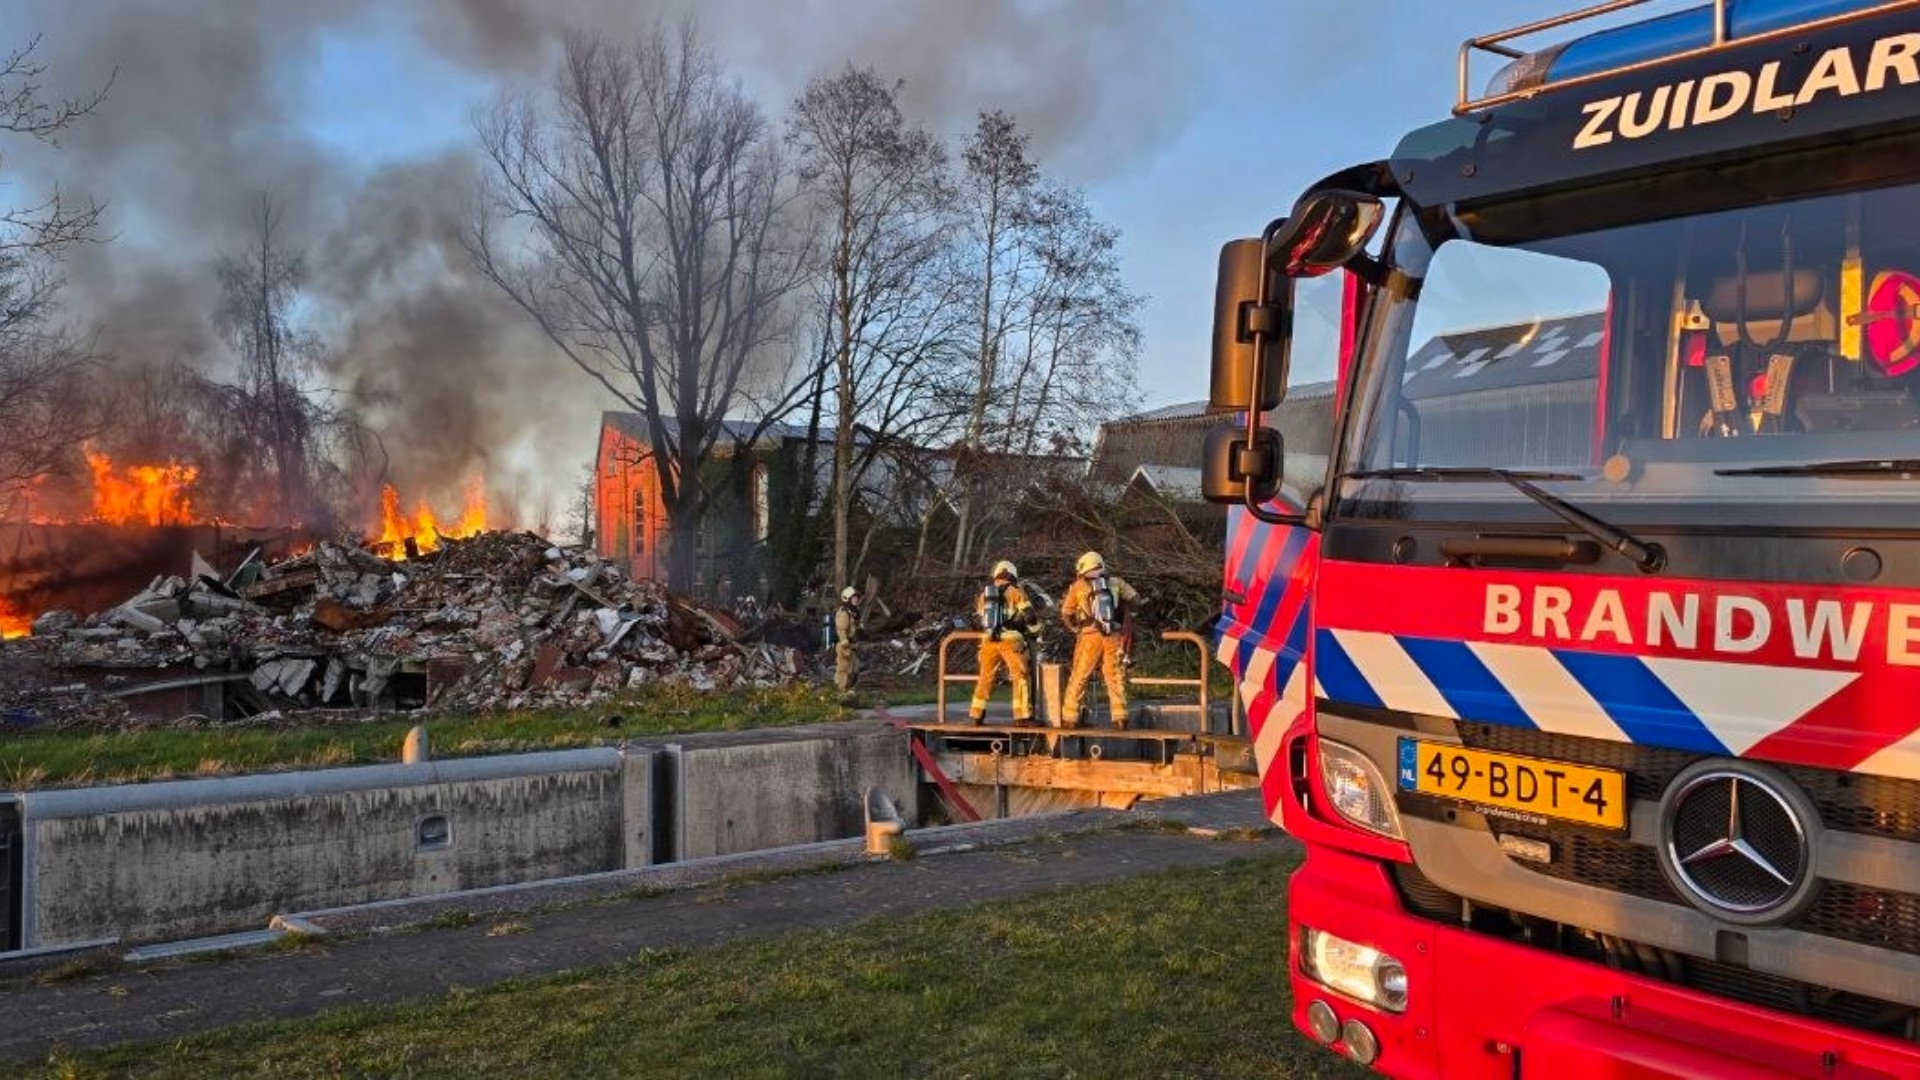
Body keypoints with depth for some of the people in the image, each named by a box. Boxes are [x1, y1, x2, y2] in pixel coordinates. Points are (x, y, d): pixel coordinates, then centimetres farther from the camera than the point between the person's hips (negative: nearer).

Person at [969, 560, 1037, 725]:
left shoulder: (984, 594, 15)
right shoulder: (1016, 592, 0)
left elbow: (979, 618, 22)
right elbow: (1029, 616, -7)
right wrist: (1030, 629, 10)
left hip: (989, 641, 5)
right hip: (1010, 640, -5)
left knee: (986, 678, 14)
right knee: (1020, 677, 1)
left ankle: (976, 715, 17)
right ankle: (1023, 715, -4)